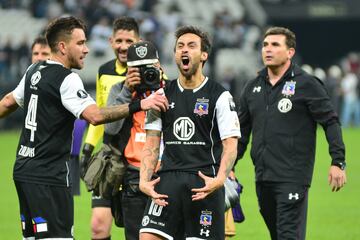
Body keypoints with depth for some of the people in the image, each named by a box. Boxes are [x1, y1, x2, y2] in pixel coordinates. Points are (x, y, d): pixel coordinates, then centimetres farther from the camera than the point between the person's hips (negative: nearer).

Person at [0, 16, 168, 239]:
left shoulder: (34, 71, 12)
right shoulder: (67, 80, -15)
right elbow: (94, 115, -28)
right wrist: (139, 105, -29)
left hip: (24, 170, 9)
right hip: (48, 177, -9)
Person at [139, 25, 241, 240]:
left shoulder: (220, 96, 1)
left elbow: (230, 145, -4)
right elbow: (151, 145, 12)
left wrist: (220, 179, -20)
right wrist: (144, 180, -3)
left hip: (205, 182, -3)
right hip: (168, 180, 3)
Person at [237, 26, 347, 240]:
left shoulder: (307, 84, -4)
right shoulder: (253, 88, 14)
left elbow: (331, 122, -5)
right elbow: (242, 131, 21)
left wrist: (338, 162, -12)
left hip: (293, 179, -6)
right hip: (263, 178, 6)